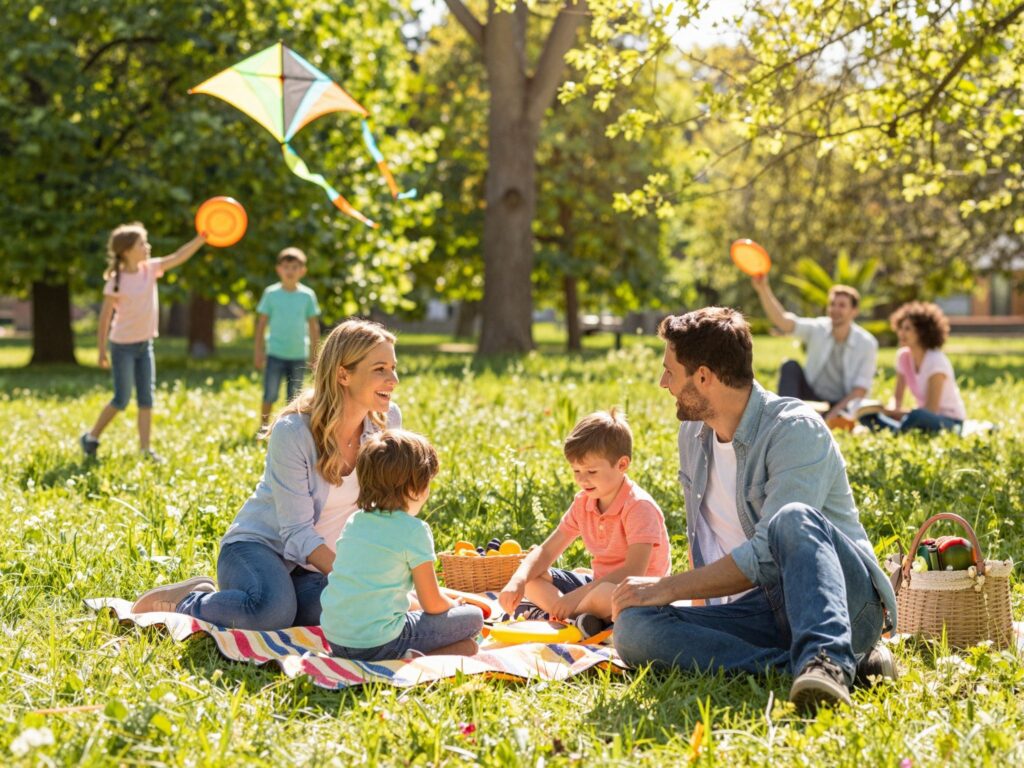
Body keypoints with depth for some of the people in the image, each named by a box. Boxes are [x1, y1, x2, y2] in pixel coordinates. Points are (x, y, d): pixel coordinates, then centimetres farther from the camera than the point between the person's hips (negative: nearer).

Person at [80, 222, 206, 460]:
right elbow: (105, 318, -12)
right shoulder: (116, 281, -16)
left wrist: (202, 237, -18)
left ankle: (145, 448, 6)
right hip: (123, 345, -6)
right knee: (122, 399, -2)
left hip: (145, 344, 6)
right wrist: (102, 351, -11)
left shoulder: (150, 269, -1)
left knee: (146, 398, 3)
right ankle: (91, 438, 15)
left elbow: (179, 257, -6)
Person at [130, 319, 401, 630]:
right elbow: (298, 533, -22)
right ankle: (182, 601, -9)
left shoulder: (387, 421, -6)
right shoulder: (293, 432, -21)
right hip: (260, 544, -5)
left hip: (317, 564, 5)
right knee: (272, 610, -38)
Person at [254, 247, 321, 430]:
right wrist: (258, 352, 1)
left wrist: (314, 355, 6)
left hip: (298, 355, 1)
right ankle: (263, 427, 9)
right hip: (275, 353, -1)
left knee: (294, 397, 9)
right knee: (270, 395, -3)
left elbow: (314, 327, 7)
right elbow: (261, 324, 3)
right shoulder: (271, 293, -2)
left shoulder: (307, 295, 1)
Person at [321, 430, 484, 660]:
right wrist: (453, 604, 19)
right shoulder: (414, 530, -11)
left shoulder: (354, 521, 9)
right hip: (378, 645, -8)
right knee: (473, 618, 7)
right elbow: (433, 604, -4)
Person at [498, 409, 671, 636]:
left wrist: (579, 594, -31)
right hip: (599, 582, 8)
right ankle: (580, 617, -23)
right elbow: (546, 551, 3)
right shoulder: (584, 502, 4)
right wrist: (517, 580, -18)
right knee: (531, 577, -2)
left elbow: (635, 571, -28)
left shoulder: (639, 506, -19)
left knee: (607, 594, -42)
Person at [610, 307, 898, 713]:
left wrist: (668, 588, -15)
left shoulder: (796, 430, -12)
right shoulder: (693, 435, 14)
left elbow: (765, 555, -21)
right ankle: (806, 667, -29)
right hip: (762, 611, 7)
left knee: (792, 520, -37)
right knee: (633, 627, -21)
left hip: (844, 603, -6)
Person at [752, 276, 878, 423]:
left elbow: (860, 390, -13)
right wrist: (763, 289, -43)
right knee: (790, 366, -25)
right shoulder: (818, 329, -10)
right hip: (813, 392, 2)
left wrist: (834, 413, -25)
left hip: (842, 403, -2)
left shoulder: (867, 344, -13)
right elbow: (781, 320, -26)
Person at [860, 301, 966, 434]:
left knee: (917, 416, -42)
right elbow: (897, 398, 7)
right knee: (867, 414, -14)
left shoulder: (936, 361, -19)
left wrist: (893, 412, -25)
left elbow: (931, 410, -22)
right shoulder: (903, 356, 1)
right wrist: (890, 411, -17)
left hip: (951, 422, -7)